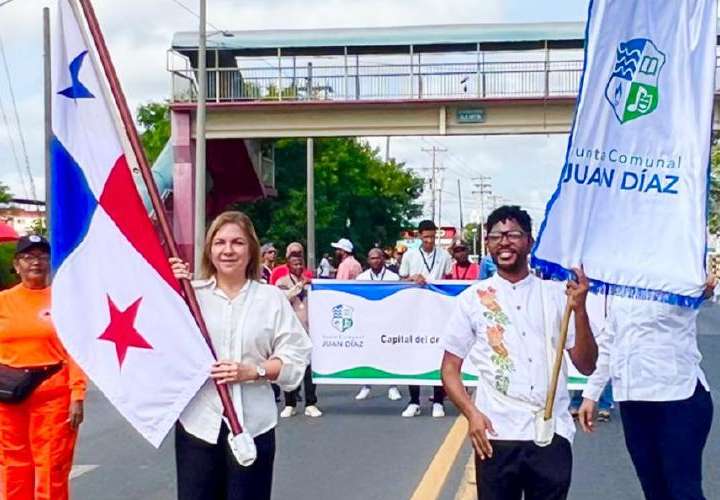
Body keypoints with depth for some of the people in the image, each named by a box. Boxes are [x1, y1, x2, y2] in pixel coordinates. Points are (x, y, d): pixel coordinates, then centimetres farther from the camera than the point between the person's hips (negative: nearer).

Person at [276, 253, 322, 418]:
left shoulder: (309, 281, 16)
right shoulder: (282, 282, 8)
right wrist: (299, 286, -13)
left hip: (308, 329, 2)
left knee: (310, 367, -3)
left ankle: (311, 404, 2)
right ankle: (290, 405, 7)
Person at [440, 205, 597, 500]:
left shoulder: (557, 294, 5)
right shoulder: (472, 299, 4)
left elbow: (586, 366, 3)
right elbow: (449, 369, 6)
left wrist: (579, 309, -10)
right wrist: (472, 414, -9)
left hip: (552, 435, 1)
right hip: (496, 435, -1)